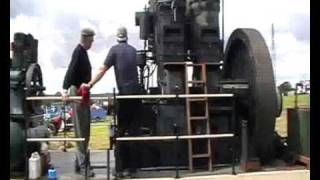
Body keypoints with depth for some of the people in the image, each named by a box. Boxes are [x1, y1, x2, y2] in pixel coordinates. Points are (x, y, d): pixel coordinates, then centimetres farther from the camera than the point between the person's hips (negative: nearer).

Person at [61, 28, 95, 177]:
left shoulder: (83, 52, 14)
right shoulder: (78, 51, -15)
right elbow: (71, 71, -28)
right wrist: (65, 90, -38)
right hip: (77, 93, -10)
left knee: (85, 130, 13)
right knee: (80, 130, -6)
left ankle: (79, 163, 22)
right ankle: (82, 165, 0)